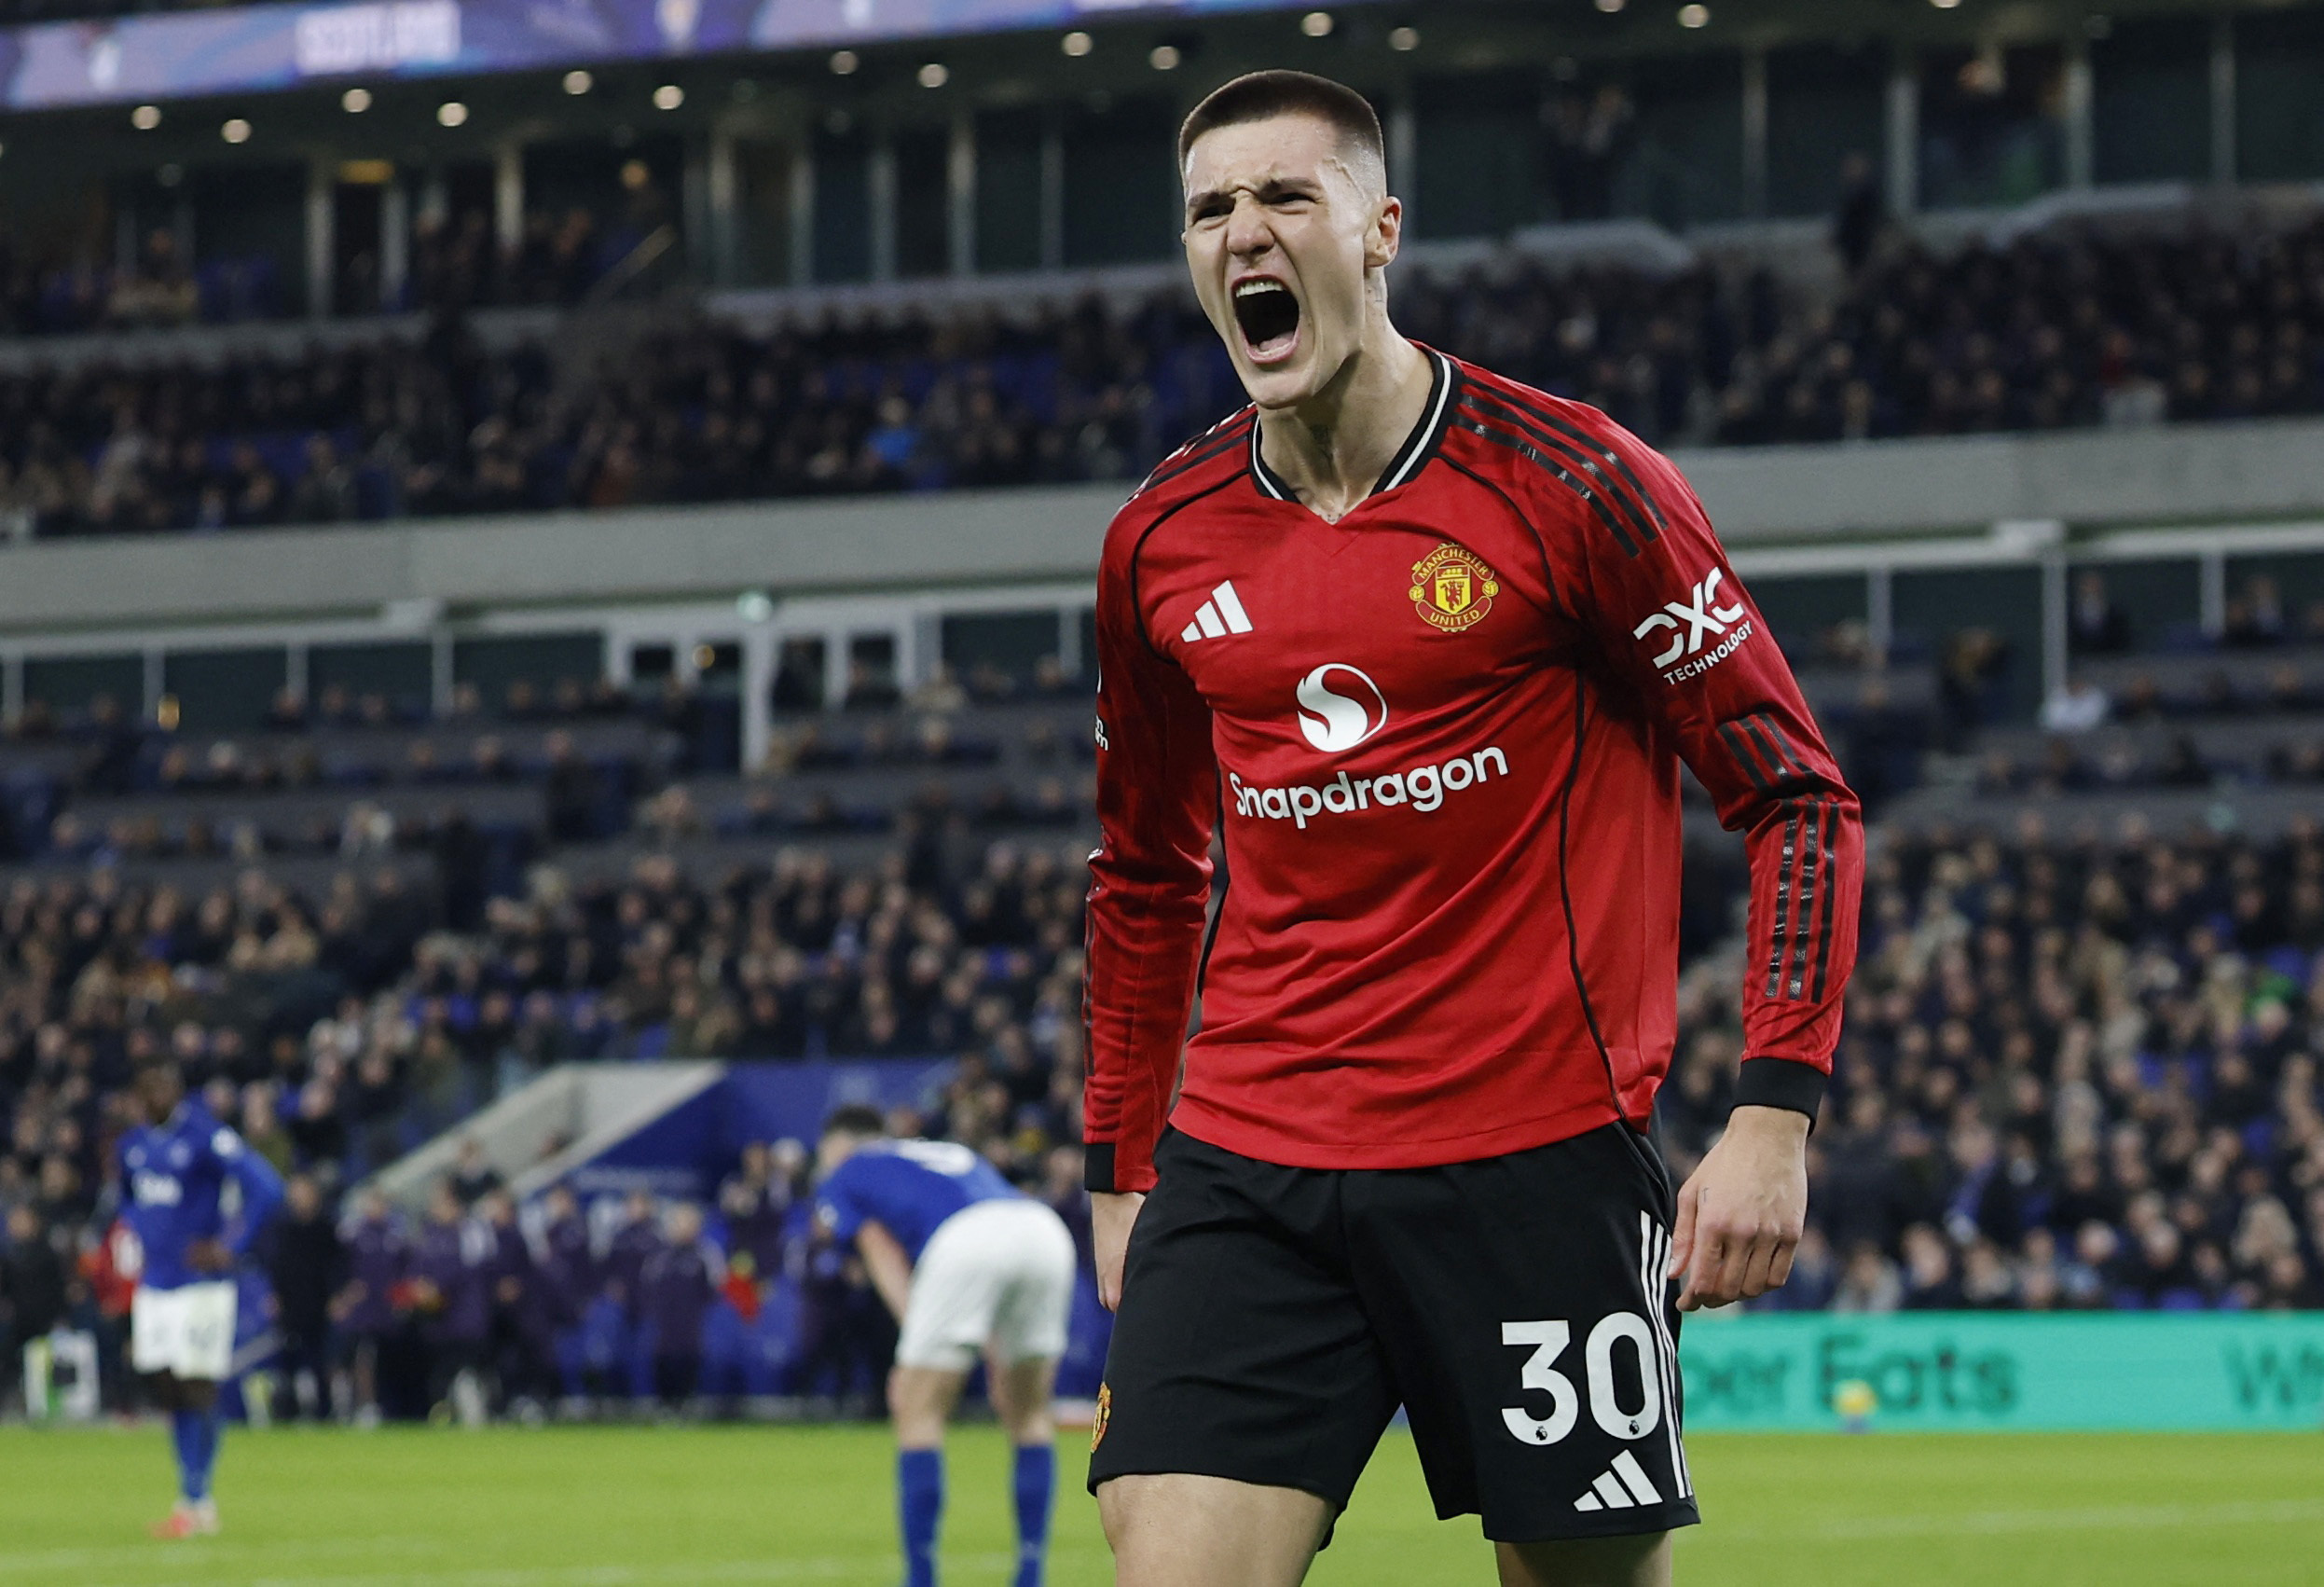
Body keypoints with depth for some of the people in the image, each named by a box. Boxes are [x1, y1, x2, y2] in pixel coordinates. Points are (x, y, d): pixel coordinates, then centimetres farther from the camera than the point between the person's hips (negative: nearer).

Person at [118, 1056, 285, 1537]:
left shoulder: (205, 1137, -13)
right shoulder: (133, 1145, 10)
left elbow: (266, 1188, -19)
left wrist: (229, 1248, -19)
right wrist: (141, 1235, 15)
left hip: (201, 1283, -7)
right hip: (153, 1287, 7)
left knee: (197, 1391, -6)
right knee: (166, 1390, 7)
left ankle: (194, 1503, -1)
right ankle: (196, 1499, 17)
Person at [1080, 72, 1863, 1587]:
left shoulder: (1569, 483, -6)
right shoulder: (1162, 545, 8)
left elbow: (1800, 796, -3)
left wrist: (1775, 1114, -12)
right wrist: (1121, 1167, 19)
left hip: (1537, 1165, -3)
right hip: (1241, 1171, 3)